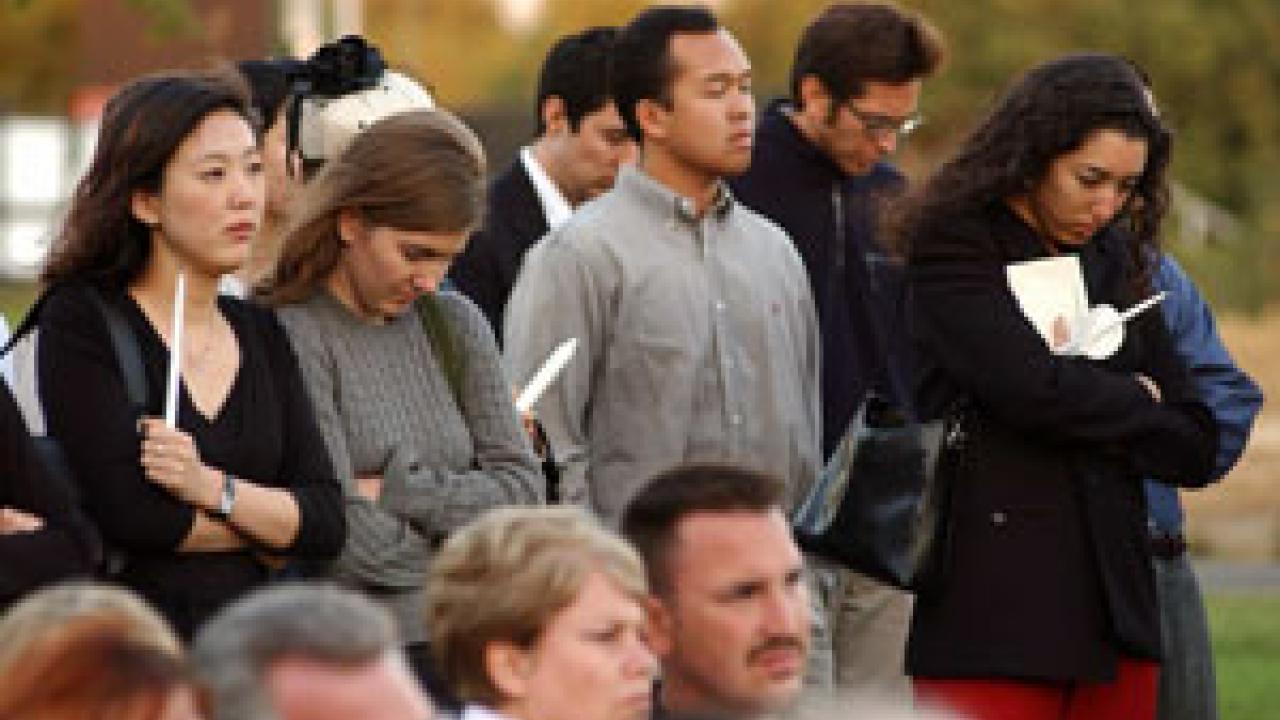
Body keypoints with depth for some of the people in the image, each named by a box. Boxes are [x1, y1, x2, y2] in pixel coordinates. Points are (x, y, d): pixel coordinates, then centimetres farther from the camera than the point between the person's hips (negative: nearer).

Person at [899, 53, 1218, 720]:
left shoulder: (1115, 263, 16)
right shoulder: (953, 246, -2)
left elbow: (1195, 448, 13)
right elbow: (1031, 388, -17)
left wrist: (1082, 409, -1)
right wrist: (1135, 403, 1)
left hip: (1112, 609, 6)